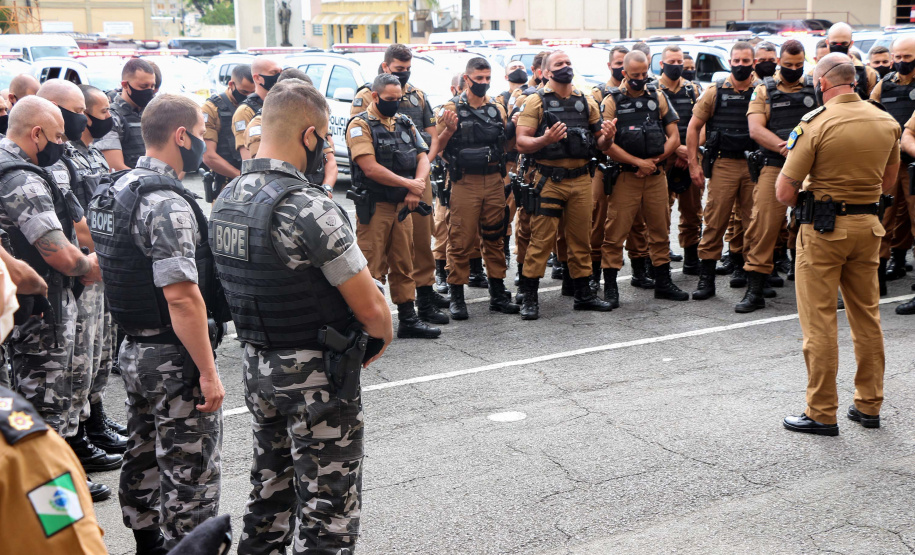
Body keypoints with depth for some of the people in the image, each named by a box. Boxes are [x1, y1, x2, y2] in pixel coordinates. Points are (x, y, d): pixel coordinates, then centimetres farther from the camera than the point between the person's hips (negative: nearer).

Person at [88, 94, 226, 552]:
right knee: (190, 477, 0)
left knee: (143, 459, 22)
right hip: (174, 359, -10)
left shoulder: (118, 190, 9)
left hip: (133, 350, 10)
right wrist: (208, 372, -23)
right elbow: (181, 296, -27)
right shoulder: (168, 204, -22)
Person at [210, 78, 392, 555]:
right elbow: (371, 308, -20)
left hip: (255, 367, 8)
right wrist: (382, 337, 0)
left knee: (268, 494, 22)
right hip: (316, 377, -8)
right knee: (327, 515, 3)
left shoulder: (225, 200, 3)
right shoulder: (308, 207, -23)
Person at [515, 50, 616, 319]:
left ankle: (583, 293, 20)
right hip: (549, 180, -4)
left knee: (581, 238, 10)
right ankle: (529, 297, 2)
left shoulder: (586, 101, 13)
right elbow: (521, 143, -7)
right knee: (541, 239, -5)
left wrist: (607, 136, -7)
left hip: (581, 178, 4)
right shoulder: (536, 101, 0)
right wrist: (546, 139, -25)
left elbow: (600, 140, 17)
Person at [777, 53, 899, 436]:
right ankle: (869, 406, 24)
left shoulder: (815, 124, -15)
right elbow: (888, 182, 15)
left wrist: (804, 202, 6)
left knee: (819, 322, 2)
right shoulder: (887, 122, 4)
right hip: (869, 225, 6)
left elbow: (784, 192, -14)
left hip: (824, 230, -6)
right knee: (867, 316, 15)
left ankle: (822, 413, 8)